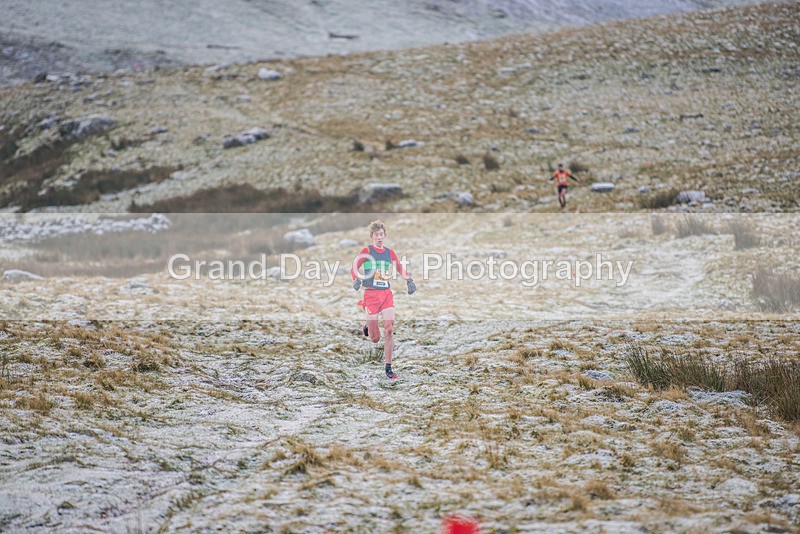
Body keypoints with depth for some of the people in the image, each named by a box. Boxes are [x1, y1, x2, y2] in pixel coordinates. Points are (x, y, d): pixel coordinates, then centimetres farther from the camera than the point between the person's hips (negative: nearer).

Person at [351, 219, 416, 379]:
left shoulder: (389, 252, 10)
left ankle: (389, 368, -5)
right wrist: (357, 279, -25)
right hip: (371, 294, -3)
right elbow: (354, 268, -4)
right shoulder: (366, 251, -1)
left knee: (389, 330, -12)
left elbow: (400, 268, 17)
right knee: (375, 338, -2)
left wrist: (408, 280, 0)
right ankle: (367, 328, 36)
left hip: (387, 294, 3)